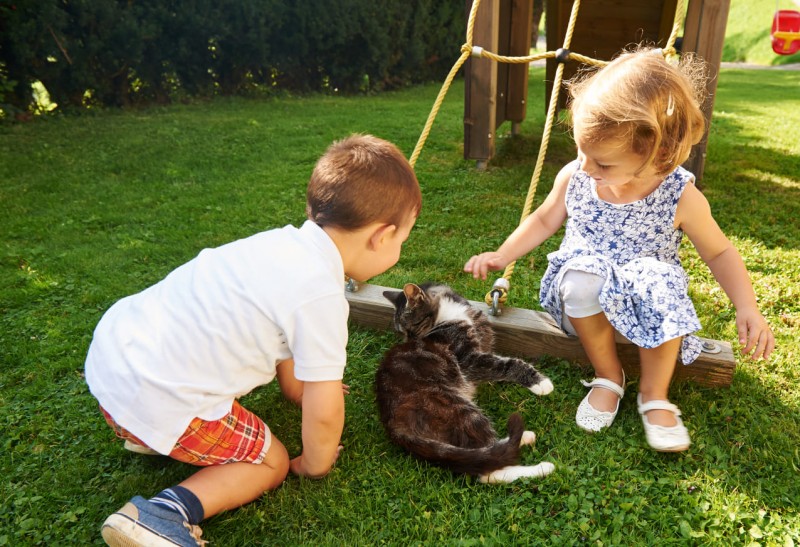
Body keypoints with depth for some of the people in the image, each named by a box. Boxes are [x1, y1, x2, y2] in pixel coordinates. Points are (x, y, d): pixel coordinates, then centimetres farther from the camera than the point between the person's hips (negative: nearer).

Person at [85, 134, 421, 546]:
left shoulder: (284, 242, 3)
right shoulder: (321, 296, -22)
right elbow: (324, 414, -15)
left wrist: (302, 390, 34)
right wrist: (316, 464, 6)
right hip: (155, 397, -8)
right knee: (270, 462, 10)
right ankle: (167, 512, -8)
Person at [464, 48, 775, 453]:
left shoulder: (681, 197, -14)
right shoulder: (574, 177, -9)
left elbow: (720, 253, 0)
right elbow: (544, 221, 9)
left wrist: (747, 307, -13)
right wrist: (501, 256, 0)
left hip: (647, 299, -1)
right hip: (589, 298, 2)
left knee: (662, 290, -36)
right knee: (579, 280, -34)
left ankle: (654, 393, -8)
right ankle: (608, 377, -7)